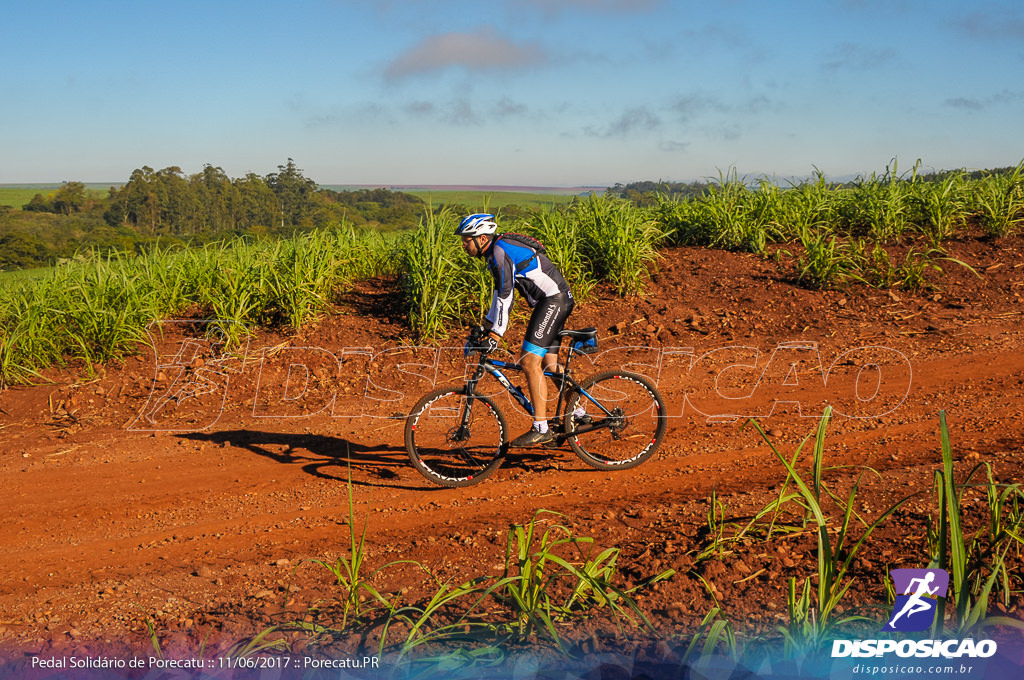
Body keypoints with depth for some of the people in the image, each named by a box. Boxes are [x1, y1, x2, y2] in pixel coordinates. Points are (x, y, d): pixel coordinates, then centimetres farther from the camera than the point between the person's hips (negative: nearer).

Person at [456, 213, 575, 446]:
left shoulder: (501, 252, -18)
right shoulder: (495, 251, 13)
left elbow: (506, 296, -23)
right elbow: (499, 290, 23)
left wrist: (495, 336, -22)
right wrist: (487, 325, 24)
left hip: (554, 301, -10)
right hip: (549, 302, 10)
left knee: (529, 362, -14)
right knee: (549, 363, 13)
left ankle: (541, 430, -12)